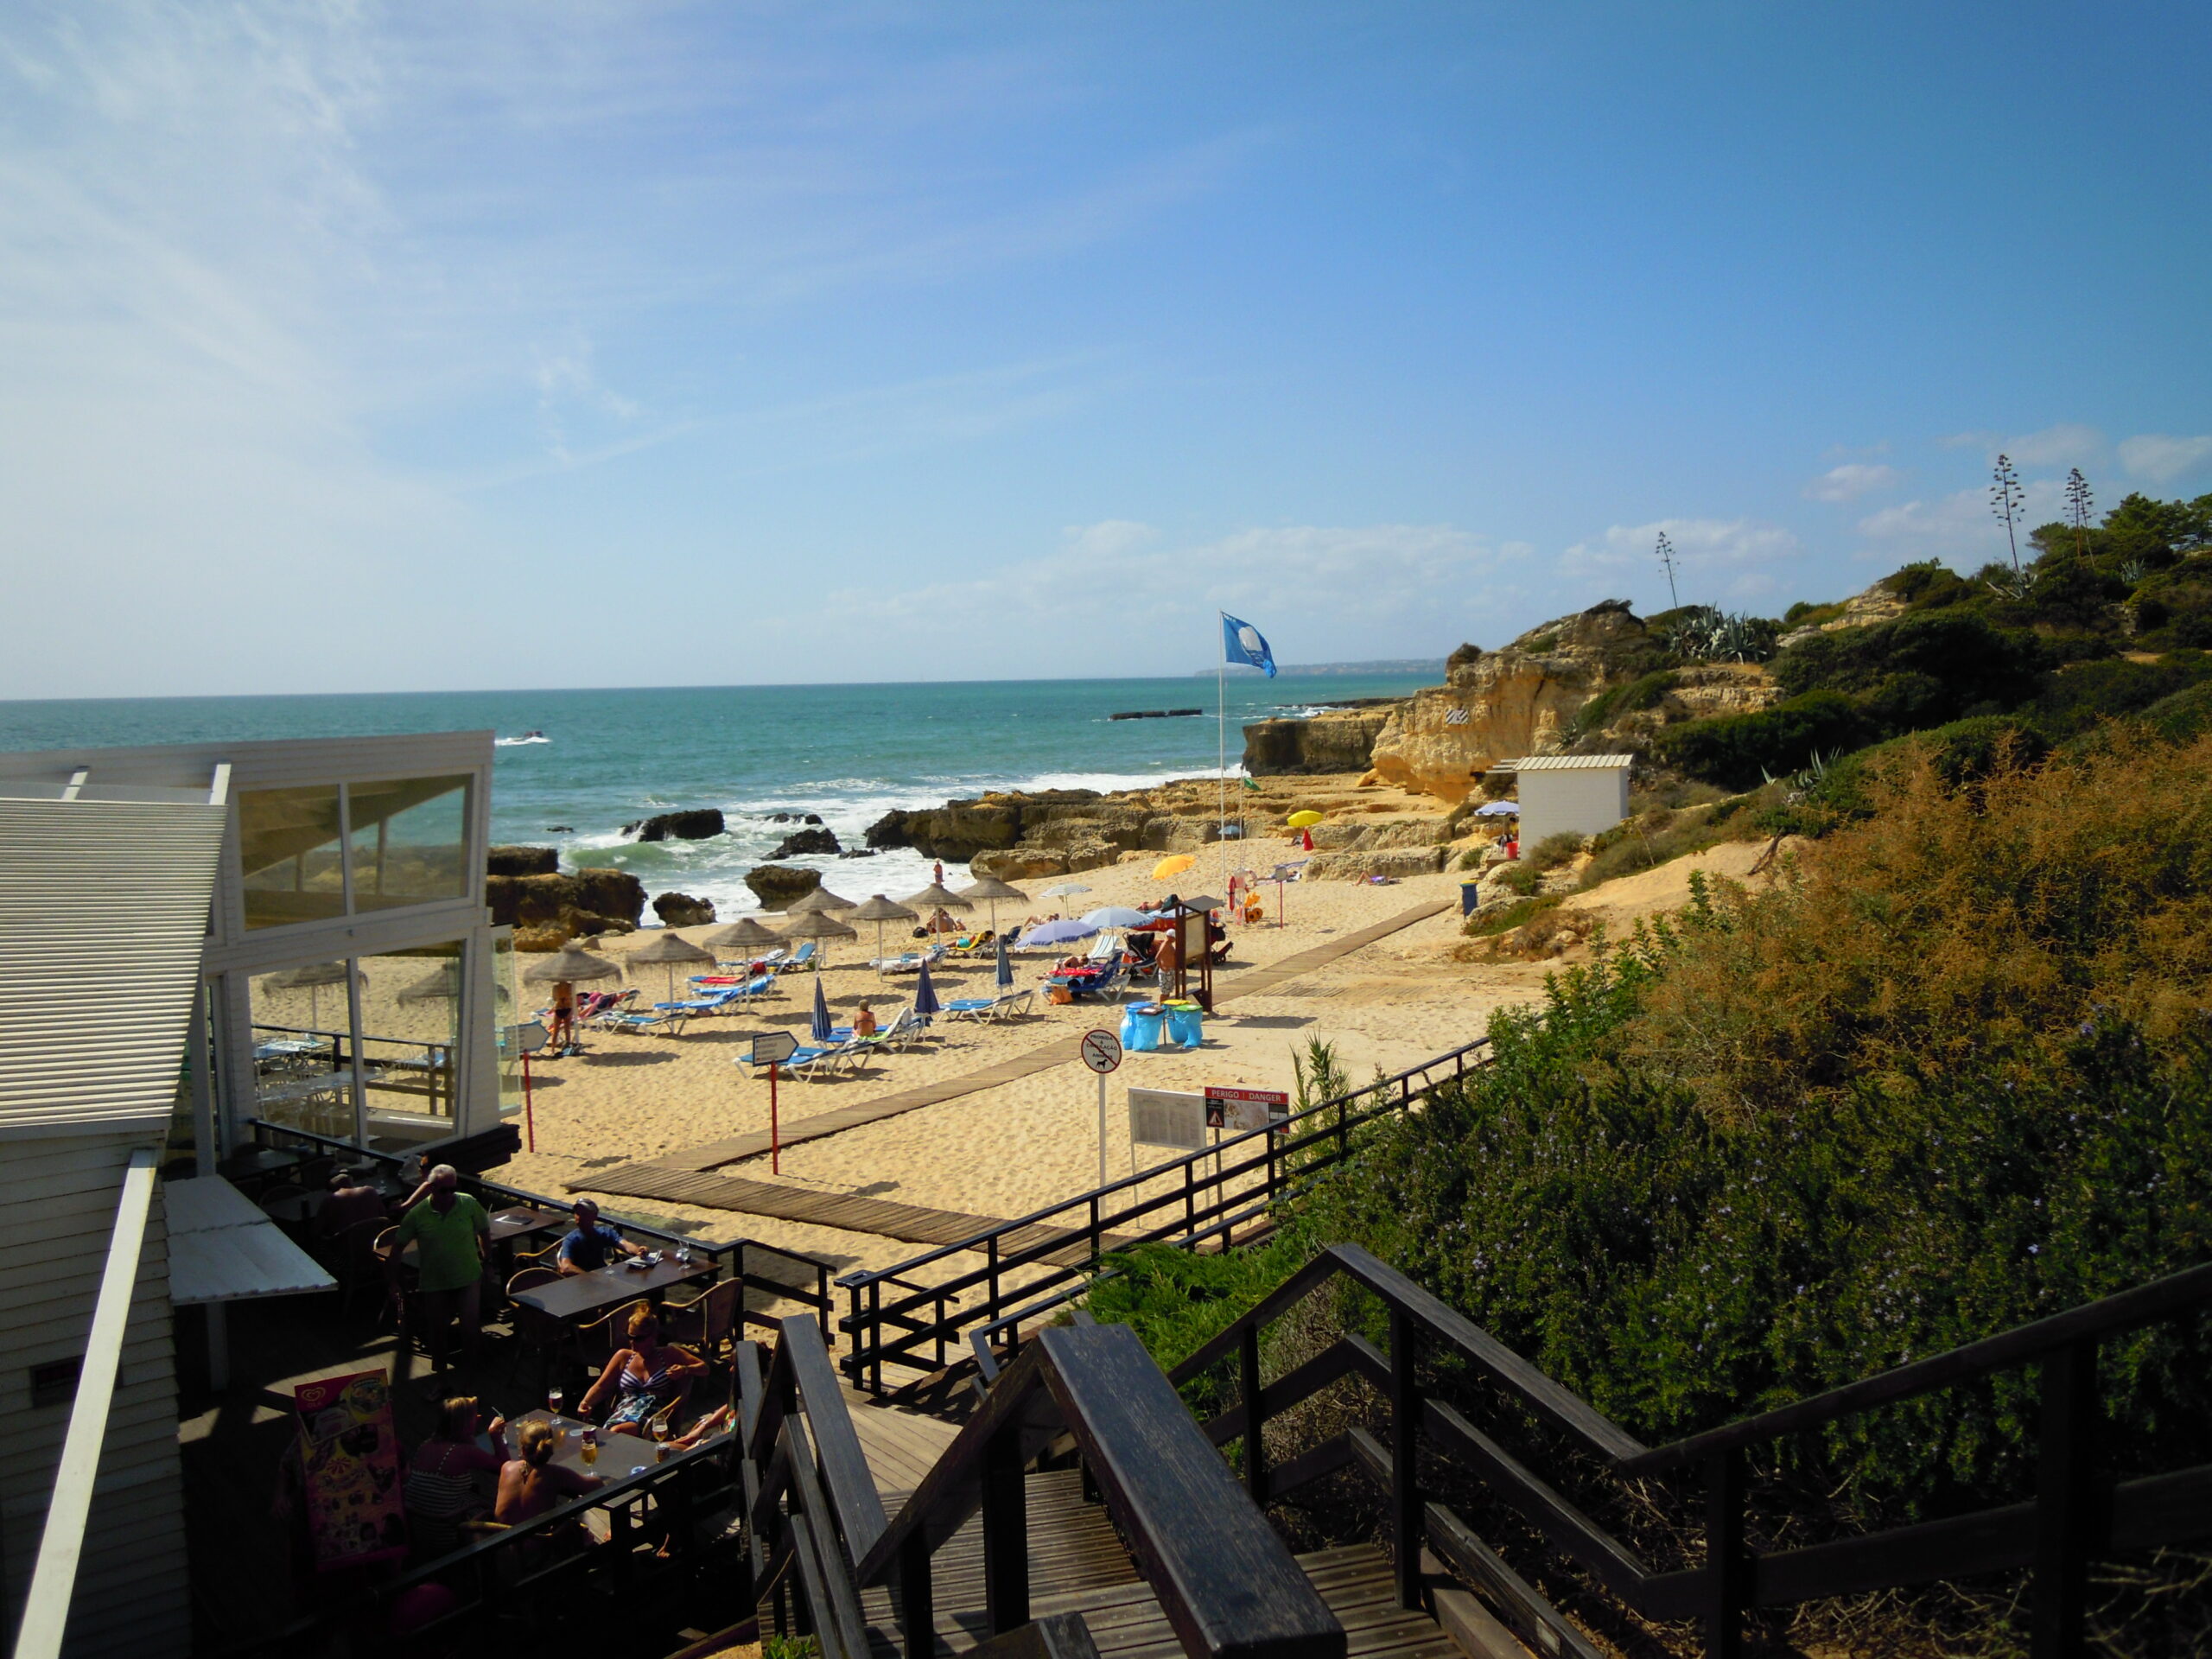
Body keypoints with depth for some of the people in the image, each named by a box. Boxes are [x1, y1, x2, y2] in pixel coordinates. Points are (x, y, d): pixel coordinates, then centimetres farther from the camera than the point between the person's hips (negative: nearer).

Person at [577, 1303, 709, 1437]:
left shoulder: (668, 1354, 16)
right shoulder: (623, 1357, 22)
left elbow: (704, 1368, 15)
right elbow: (601, 1387, 18)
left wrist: (685, 1370, -7)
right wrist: (586, 1403, -4)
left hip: (654, 1415, -2)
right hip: (623, 1413, 2)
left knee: (616, 1431, -38)